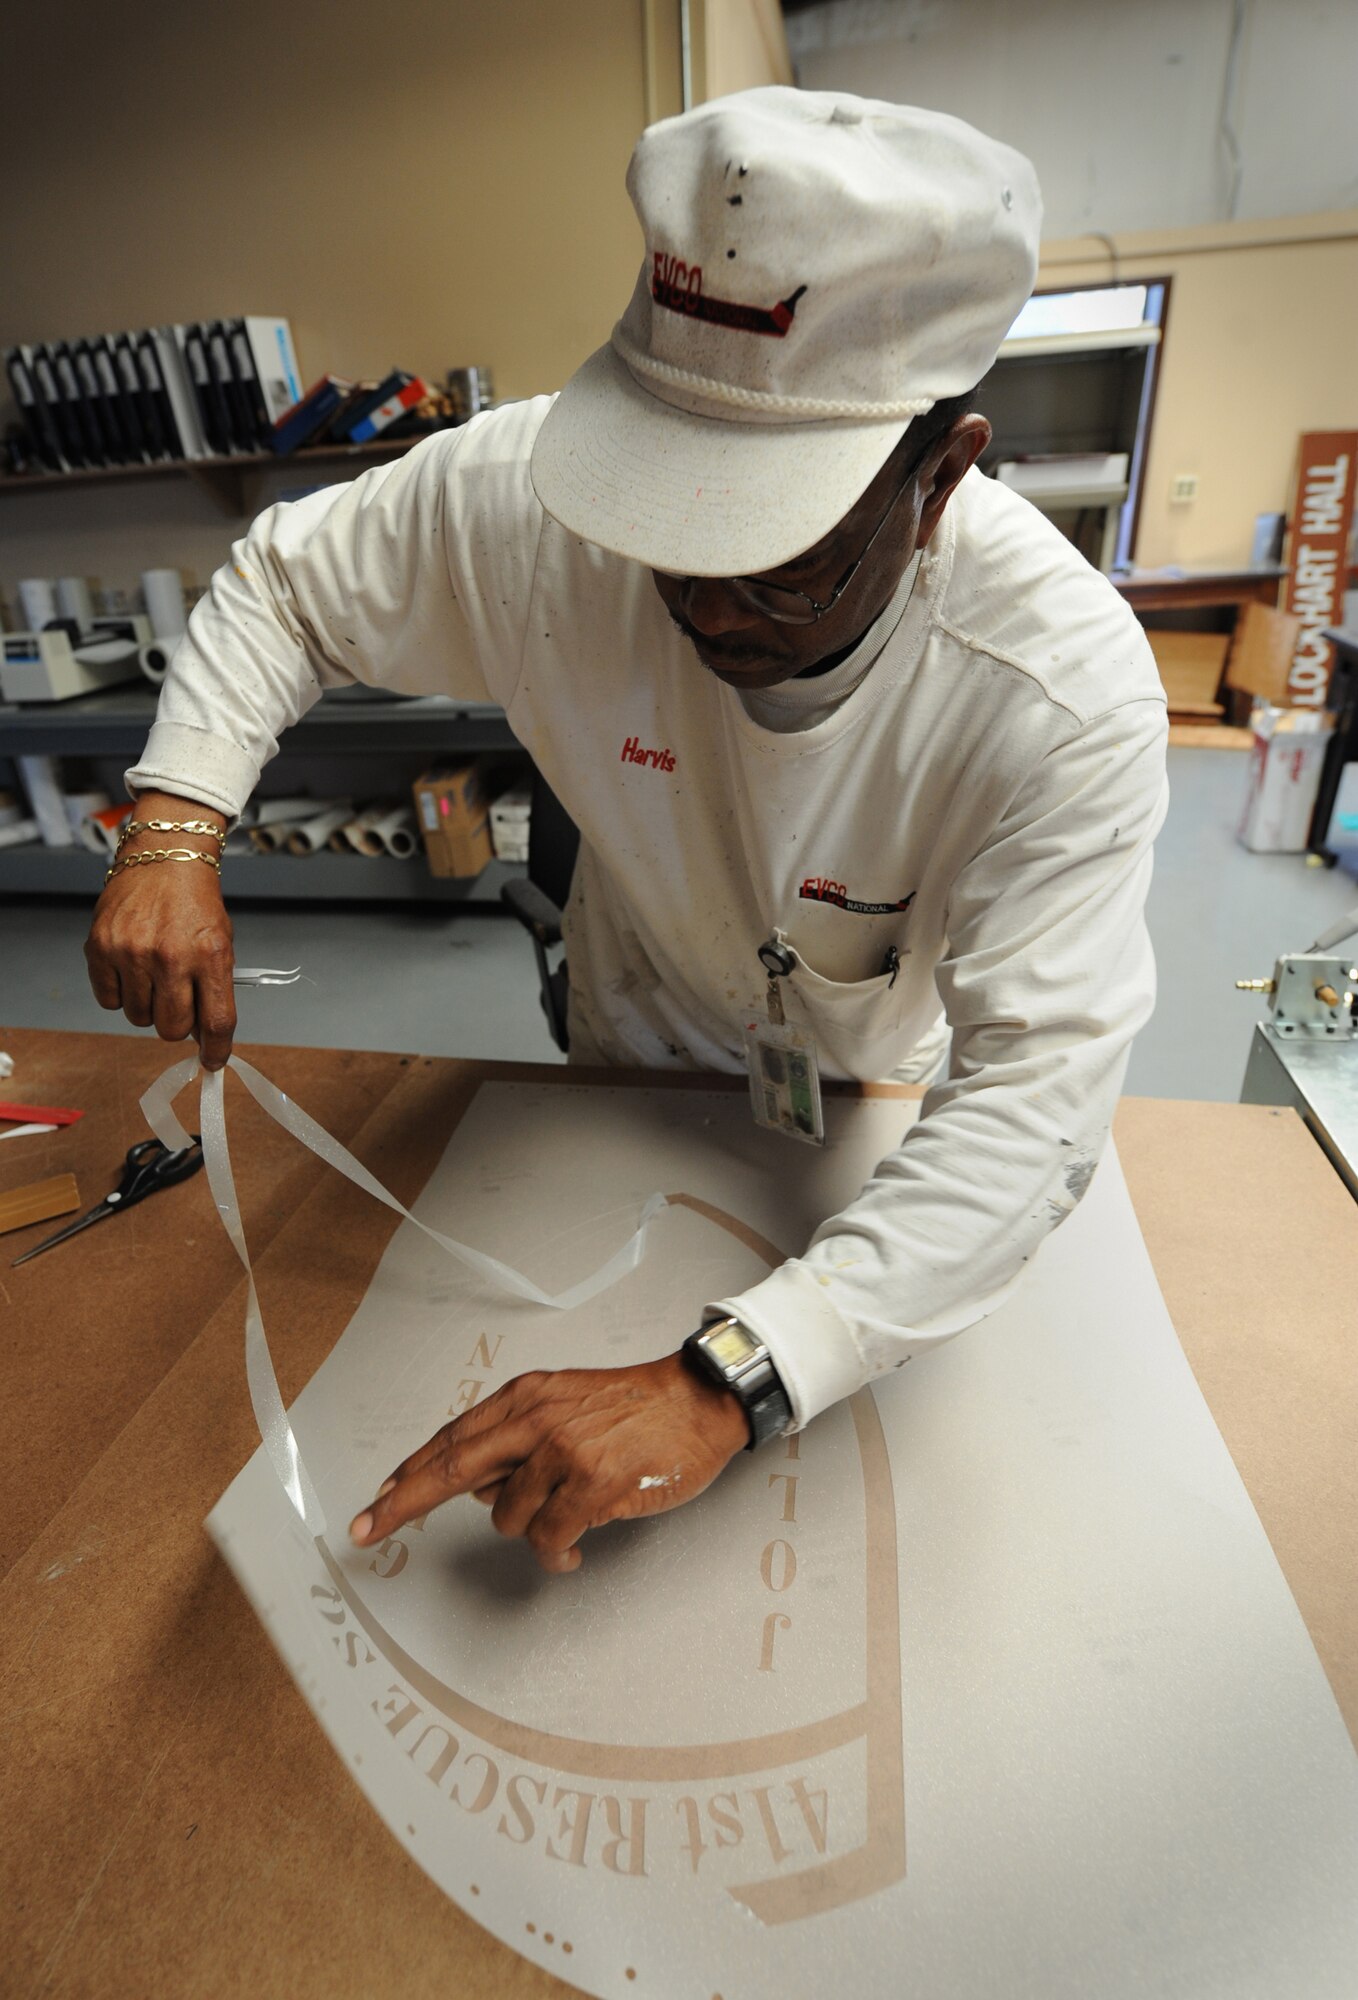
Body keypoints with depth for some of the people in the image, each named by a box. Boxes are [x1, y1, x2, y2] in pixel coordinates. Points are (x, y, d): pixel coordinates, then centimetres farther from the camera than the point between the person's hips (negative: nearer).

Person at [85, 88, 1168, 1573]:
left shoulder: (1070, 694, -36)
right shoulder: (530, 497, -29)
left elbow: (1036, 1094, -38)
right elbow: (283, 582, -11)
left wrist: (719, 1389, -47)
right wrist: (172, 830, -26)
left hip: (882, 1095, -1)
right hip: (635, 1058, 2)